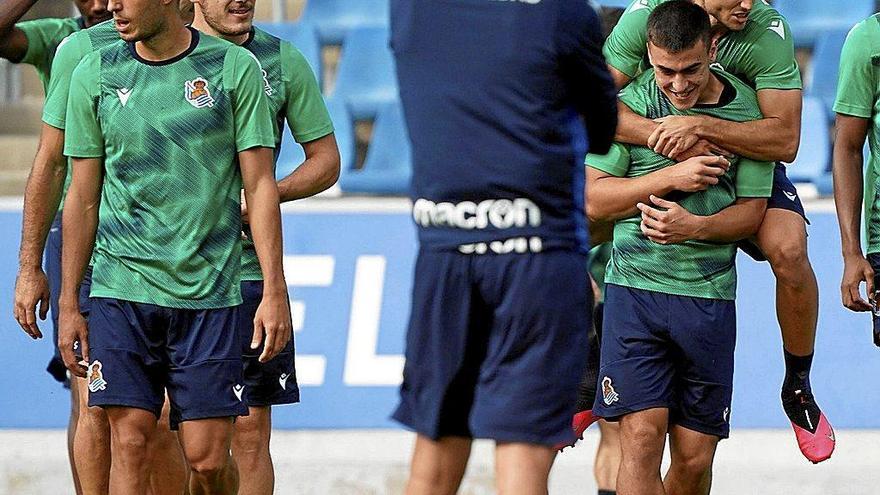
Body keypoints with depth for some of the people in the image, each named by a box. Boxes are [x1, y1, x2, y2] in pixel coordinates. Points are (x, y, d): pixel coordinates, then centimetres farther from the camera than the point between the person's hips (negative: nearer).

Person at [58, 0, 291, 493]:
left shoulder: (236, 69, 1)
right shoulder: (94, 75, 6)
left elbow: (260, 186, 2)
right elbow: (84, 197, 11)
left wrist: (275, 293, -5)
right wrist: (69, 303, 8)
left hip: (209, 291, -1)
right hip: (121, 290, 1)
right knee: (130, 443, -6)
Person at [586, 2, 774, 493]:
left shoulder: (747, 107, 2)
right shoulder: (631, 102, -1)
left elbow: (752, 211, 4)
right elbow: (594, 198, -3)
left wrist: (695, 226, -16)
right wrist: (672, 177, -13)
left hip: (710, 296, 1)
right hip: (635, 287, -1)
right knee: (642, 435, -13)